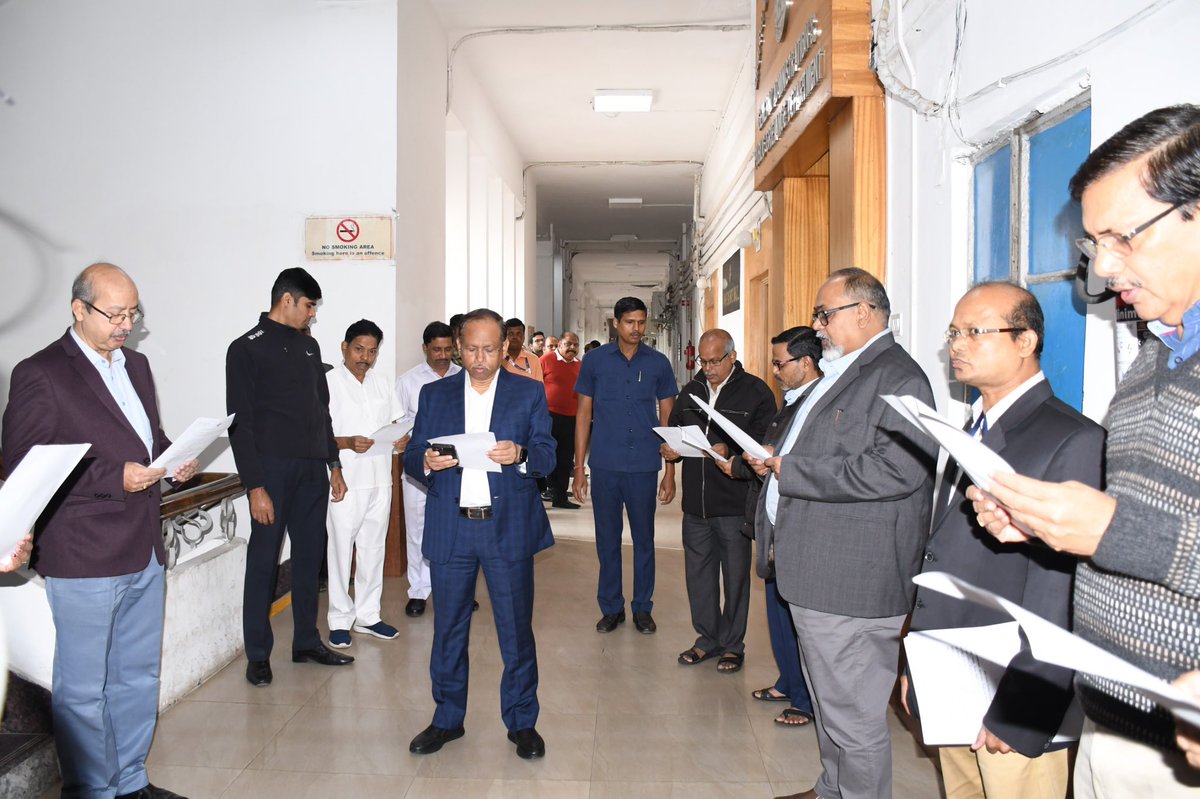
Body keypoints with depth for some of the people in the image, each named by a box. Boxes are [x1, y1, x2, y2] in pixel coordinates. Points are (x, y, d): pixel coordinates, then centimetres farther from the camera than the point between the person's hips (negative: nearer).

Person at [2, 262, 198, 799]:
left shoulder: (136, 366, 13)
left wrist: (174, 460, 1)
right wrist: (116, 477, -21)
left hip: (144, 551, 8)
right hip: (83, 557, -7)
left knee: (138, 675, 18)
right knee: (83, 688, 7)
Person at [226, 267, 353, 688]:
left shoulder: (309, 345, 14)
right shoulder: (247, 349, -4)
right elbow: (240, 422, -8)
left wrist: (334, 464, 14)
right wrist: (255, 485, -13)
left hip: (312, 468, 6)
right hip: (272, 467, -6)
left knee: (309, 555, 11)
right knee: (263, 559, 1)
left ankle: (306, 642, 22)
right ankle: (258, 654, 13)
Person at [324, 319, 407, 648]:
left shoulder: (381, 384, 13)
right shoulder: (329, 383, -4)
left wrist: (402, 440, -5)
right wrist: (347, 443, -24)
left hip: (380, 481, 5)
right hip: (345, 482, -5)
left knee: (373, 548, 12)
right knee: (341, 550, 2)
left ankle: (367, 615, 25)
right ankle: (340, 618, 16)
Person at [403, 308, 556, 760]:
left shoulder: (529, 393, 5)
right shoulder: (434, 395, 10)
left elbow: (548, 456, -1)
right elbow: (411, 459, 7)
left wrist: (520, 455, -22)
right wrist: (426, 462, -16)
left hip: (509, 527, -1)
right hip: (449, 529, 2)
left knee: (516, 629, 5)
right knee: (448, 629, 12)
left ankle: (522, 722, 22)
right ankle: (448, 718, 30)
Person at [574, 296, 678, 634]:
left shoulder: (658, 363, 2)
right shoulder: (595, 361, 1)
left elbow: (667, 419, 5)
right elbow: (583, 414, 5)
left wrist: (670, 472, 1)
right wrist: (579, 468, 0)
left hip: (644, 466, 0)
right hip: (605, 466, 0)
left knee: (643, 539, 9)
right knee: (607, 539, 9)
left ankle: (642, 608, 24)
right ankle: (611, 607, 24)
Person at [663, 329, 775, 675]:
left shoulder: (756, 392, -5)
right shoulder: (690, 391, 13)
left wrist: (731, 451, -25)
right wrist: (670, 449, -3)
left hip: (734, 503, -5)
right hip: (695, 501, 5)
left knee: (735, 575, 7)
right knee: (698, 572, 13)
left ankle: (732, 644, 22)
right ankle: (707, 639, 28)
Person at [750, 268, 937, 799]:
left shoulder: (897, 377, -15)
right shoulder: (840, 373, 17)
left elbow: (895, 470, -28)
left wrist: (792, 472, -21)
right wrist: (778, 459, 9)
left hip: (852, 581, -10)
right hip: (819, 575, 11)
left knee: (853, 714, 2)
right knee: (829, 701, 24)